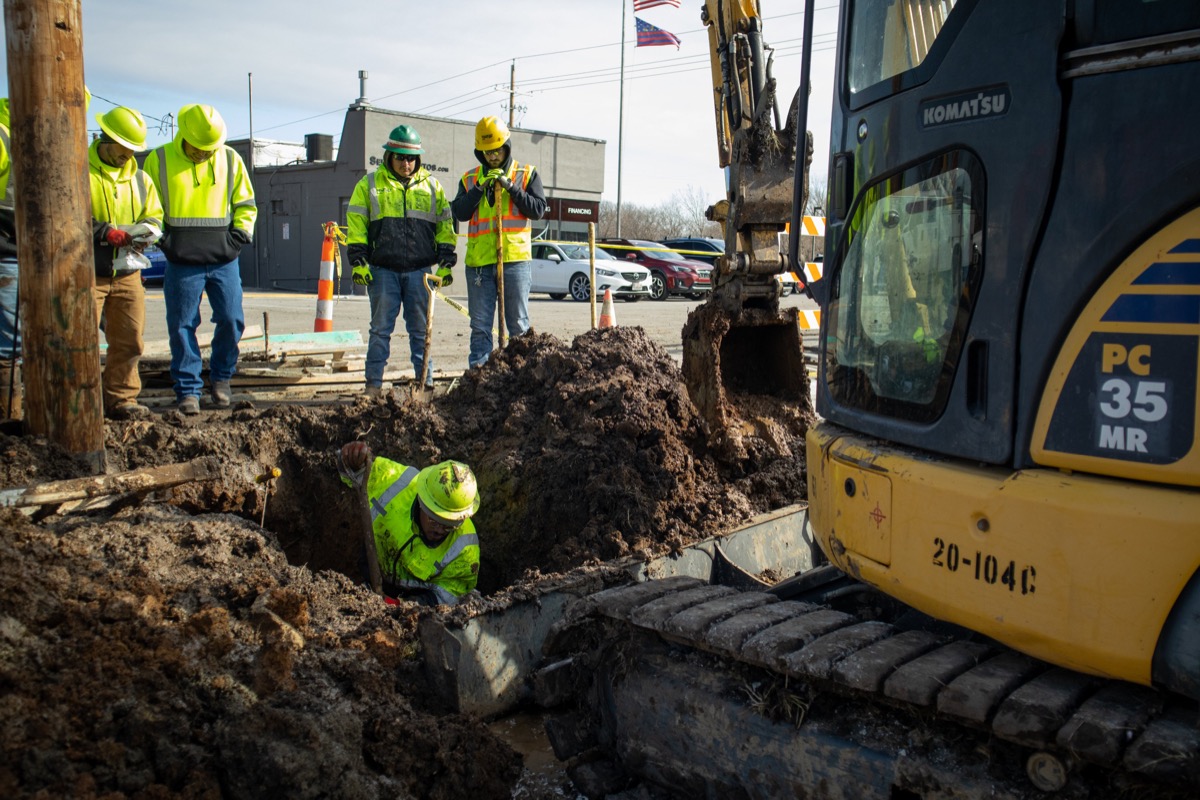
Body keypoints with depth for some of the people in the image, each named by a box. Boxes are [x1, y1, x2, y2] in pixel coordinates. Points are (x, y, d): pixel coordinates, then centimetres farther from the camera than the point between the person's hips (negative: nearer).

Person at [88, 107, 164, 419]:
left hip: (127, 272, 6)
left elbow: (154, 215, 18)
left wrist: (143, 232, -5)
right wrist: (105, 232, -21)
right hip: (88, 272, -5)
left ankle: (121, 399, 18)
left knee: (128, 340, 8)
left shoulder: (140, 178, 17)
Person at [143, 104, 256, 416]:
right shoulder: (159, 160, 4)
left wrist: (239, 236, 1)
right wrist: (161, 239, -4)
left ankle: (221, 379, 21)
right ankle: (188, 390, 8)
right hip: (181, 263, -1)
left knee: (232, 321, 0)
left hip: (223, 260, 2)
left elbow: (246, 203, 16)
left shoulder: (230, 159, 8)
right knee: (182, 326, -1)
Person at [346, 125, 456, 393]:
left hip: (420, 270, 1)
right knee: (380, 329, 3)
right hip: (383, 270, -1)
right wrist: (358, 262, -4)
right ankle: (373, 383, 9)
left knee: (421, 330, 5)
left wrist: (446, 263, 4)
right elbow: (356, 224, 5)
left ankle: (425, 381, 13)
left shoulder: (431, 185, 11)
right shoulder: (370, 184, 7)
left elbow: (445, 225, 12)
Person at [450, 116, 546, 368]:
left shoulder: (527, 174, 8)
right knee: (480, 326, 5)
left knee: (518, 324, 3)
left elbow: (538, 210, -3)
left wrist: (510, 187, -10)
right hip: (479, 261, 2)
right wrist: (480, 188, -9)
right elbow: (459, 213, 1)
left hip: (515, 259, -2)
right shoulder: (470, 179, 13)